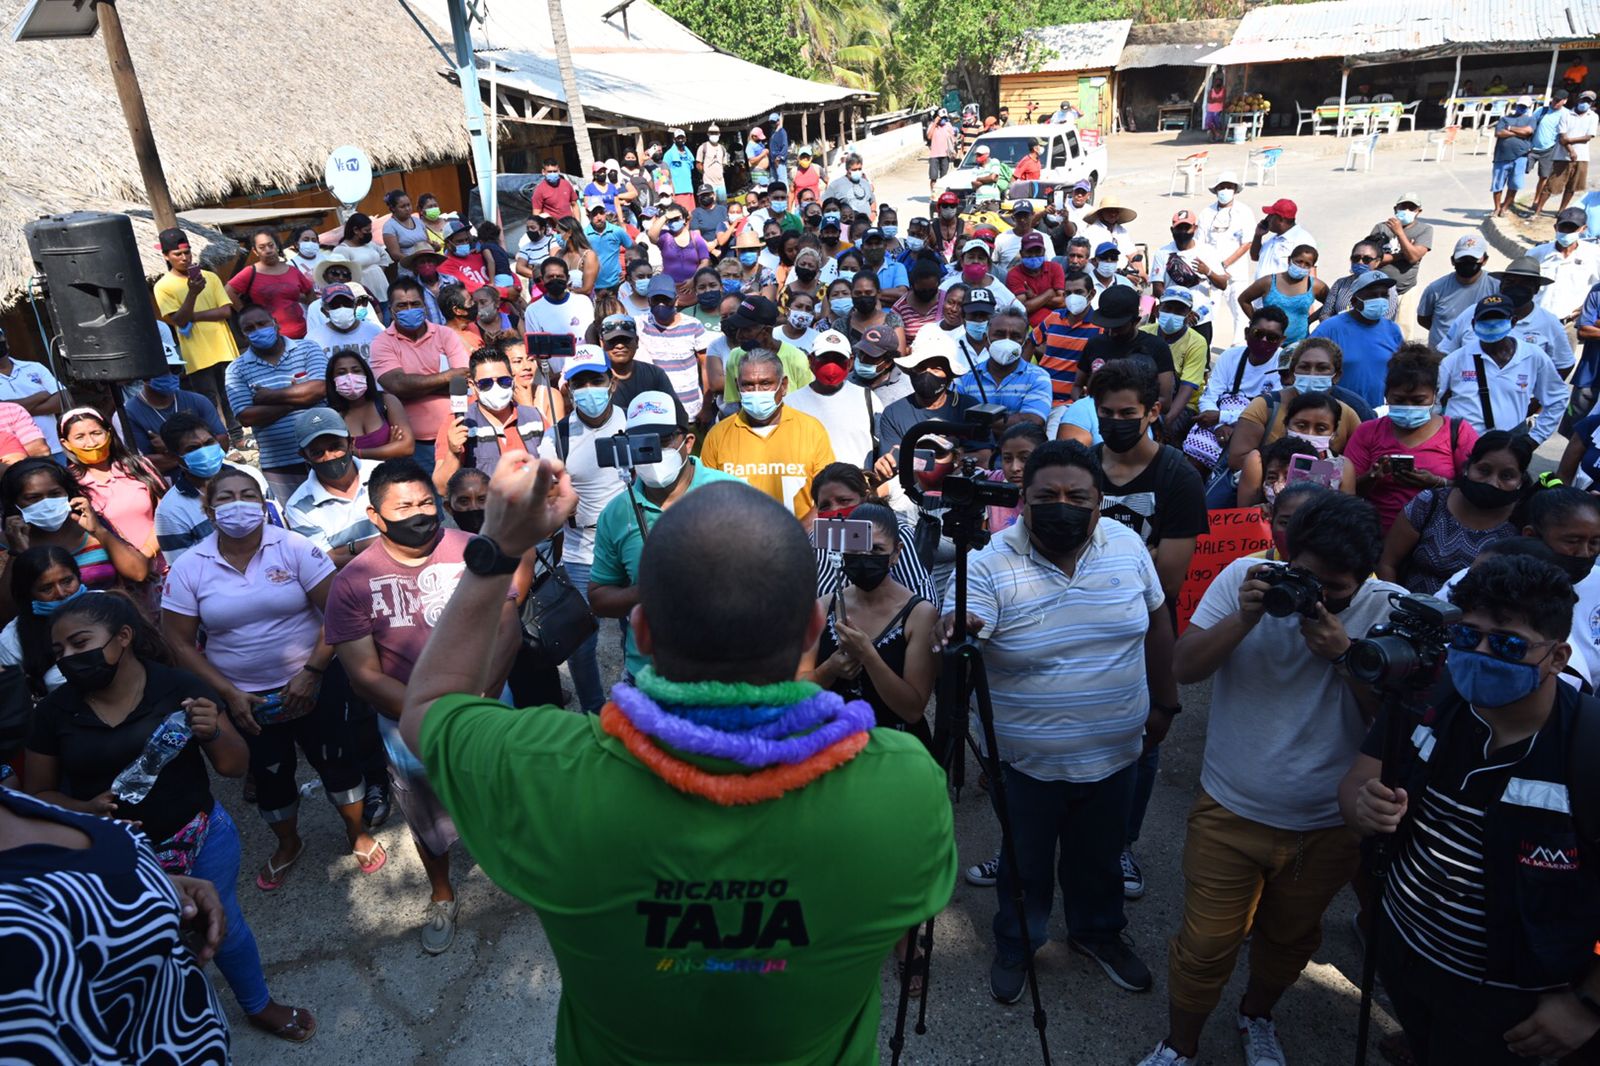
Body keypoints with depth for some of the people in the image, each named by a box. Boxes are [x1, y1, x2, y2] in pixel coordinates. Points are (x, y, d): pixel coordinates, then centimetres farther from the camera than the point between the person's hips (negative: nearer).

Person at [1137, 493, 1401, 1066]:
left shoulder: (1390, 609, -12)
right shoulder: (1245, 577, -12)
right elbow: (1184, 666, -15)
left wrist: (1346, 656, -27)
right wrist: (1244, 619, -28)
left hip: (1330, 826, 1)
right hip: (1231, 810, -1)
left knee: (1291, 938, 24)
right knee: (1206, 943, 7)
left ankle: (1256, 1016, 54)